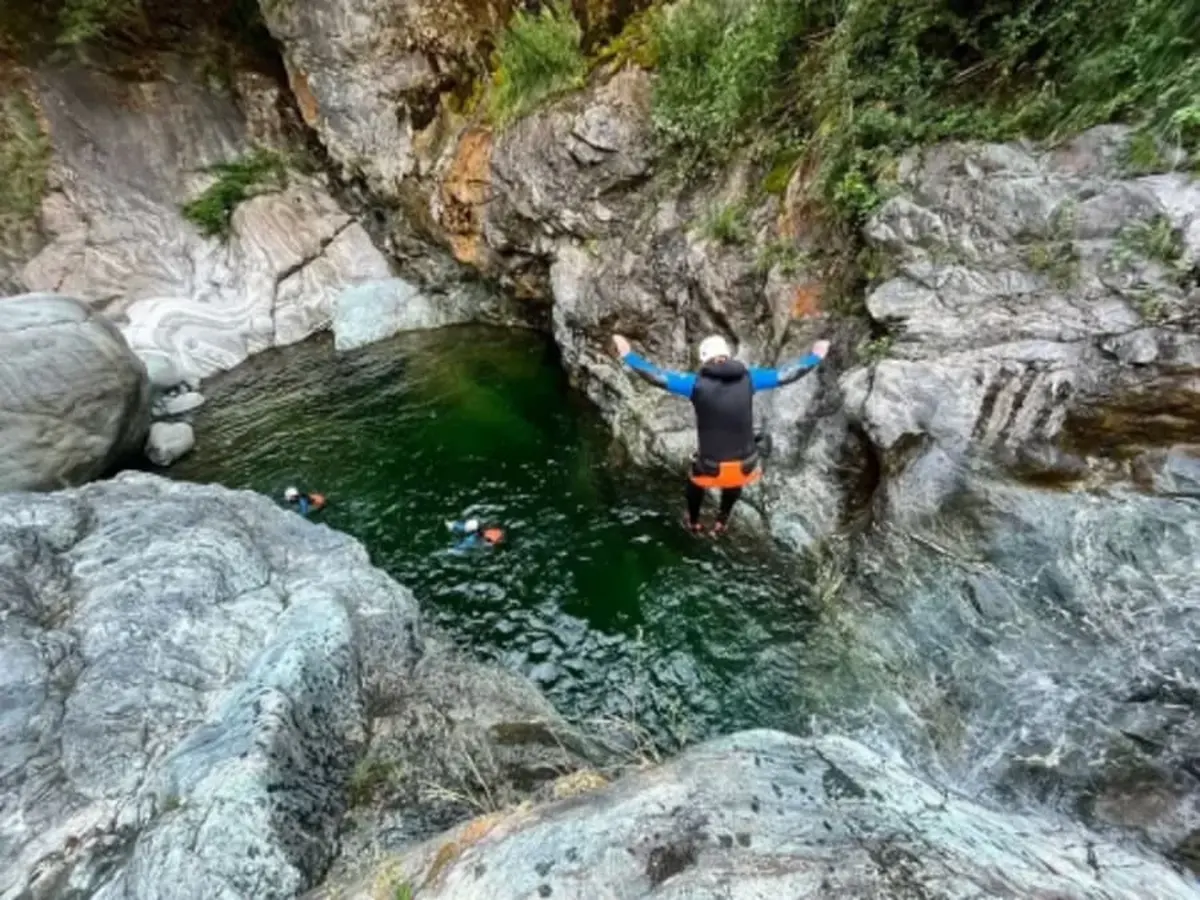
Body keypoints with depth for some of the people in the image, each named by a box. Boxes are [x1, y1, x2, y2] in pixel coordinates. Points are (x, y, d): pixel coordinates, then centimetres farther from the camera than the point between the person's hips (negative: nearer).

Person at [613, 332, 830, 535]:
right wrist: (816, 356, 22)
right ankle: (722, 522, 61)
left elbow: (657, 376, -11)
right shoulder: (748, 378, -5)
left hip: (711, 466, -2)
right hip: (745, 464, 2)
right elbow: (786, 374, 6)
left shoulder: (697, 382, -12)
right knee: (733, 486, 40)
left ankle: (694, 524, 58)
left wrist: (627, 355, -1)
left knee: (696, 483, 36)